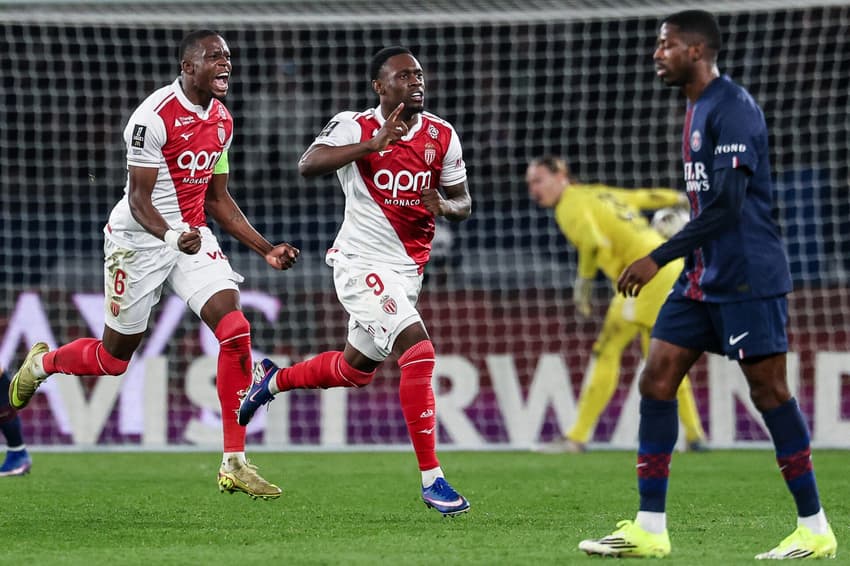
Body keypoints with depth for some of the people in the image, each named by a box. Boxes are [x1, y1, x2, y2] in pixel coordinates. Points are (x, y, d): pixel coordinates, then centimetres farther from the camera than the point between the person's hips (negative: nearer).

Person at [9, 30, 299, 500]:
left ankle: (234, 464, -10)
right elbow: (139, 200, -19)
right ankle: (40, 364, 41)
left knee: (235, 330, -14)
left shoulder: (221, 121, 6)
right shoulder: (155, 116, -19)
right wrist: (171, 237, -37)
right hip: (139, 237, -6)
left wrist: (266, 250, 9)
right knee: (114, 357, 6)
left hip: (192, 235, 6)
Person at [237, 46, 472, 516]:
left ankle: (271, 380, 49)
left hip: (406, 269, 7)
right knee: (419, 351, -22)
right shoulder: (355, 127, -12)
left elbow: (463, 203, 12)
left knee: (356, 370, 21)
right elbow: (307, 165, -29)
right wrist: (373, 145, -38)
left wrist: (446, 205, -13)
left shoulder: (442, 136, 3)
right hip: (363, 261, -7)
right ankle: (431, 479, -18)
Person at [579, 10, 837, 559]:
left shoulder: (734, 108, -15)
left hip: (747, 279, -9)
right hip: (703, 277, 9)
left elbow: (727, 205, -22)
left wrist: (658, 258, -22)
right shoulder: (696, 109, 15)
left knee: (770, 391, -5)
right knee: (657, 379, 2)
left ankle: (816, 529, 4)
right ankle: (649, 529, 3)